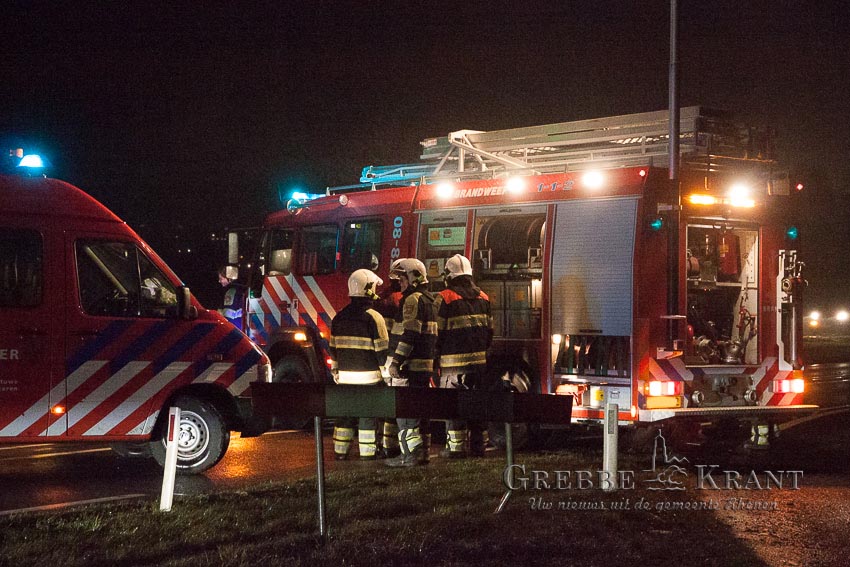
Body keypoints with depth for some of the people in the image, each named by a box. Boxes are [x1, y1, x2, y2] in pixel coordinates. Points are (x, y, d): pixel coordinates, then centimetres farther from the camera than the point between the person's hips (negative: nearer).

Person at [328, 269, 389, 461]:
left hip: (345, 376, 5)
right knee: (368, 415, 2)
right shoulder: (373, 317, -12)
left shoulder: (339, 317, 6)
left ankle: (340, 451, 17)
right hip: (369, 376, -5)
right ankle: (367, 454, 5)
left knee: (345, 413, 13)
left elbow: (332, 349, 12)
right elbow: (382, 350, -11)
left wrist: (335, 371, 22)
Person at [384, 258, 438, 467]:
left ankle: (409, 454, -9)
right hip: (424, 364, 10)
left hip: (410, 365, -10)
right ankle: (422, 452, 17)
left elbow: (408, 334, -20)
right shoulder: (428, 300, 19)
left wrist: (396, 361, -21)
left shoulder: (413, 300, -12)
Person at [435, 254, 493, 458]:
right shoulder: (483, 297, 11)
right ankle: (478, 445, 14)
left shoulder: (445, 298, -7)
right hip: (479, 360, 5)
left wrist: (436, 356, 2)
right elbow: (490, 329, 14)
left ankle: (455, 447, -2)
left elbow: (438, 332, -7)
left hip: (454, 360, -5)